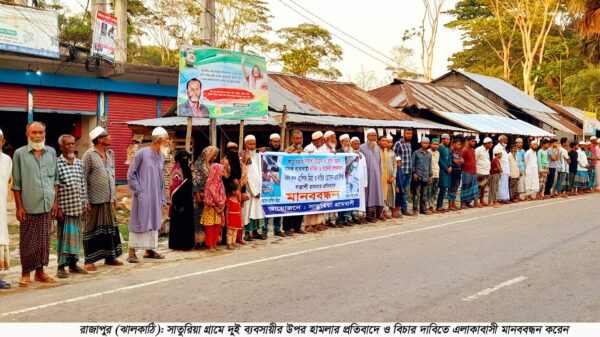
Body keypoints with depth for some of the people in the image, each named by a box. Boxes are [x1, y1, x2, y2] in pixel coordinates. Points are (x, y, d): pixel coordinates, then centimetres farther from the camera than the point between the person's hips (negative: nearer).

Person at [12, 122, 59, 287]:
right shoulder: (20, 153, -1)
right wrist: (19, 207, -5)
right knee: (27, 241, 4)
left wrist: (56, 202, 7)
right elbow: (16, 184, -1)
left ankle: (40, 271, 21)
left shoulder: (51, 152, 8)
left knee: (44, 240, 9)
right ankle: (25, 273, 15)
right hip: (28, 206, -3)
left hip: (47, 205, 3)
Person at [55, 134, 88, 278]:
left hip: (78, 206, 5)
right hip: (64, 206, -5)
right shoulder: (57, 164, -7)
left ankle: (73, 264, 21)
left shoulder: (79, 163, 10)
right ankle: (61, 267, 8)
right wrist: (58, 207, -12)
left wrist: (84, 204, 11)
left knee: (76, 235, 11)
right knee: (63, 236, 0)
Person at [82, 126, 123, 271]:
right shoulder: (89, 155, -10)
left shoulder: (110, 154, 11)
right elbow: (83, 178, -11)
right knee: (93, 229, 1)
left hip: (108, 200, 7)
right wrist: (85, 201, -13)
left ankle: (110, 257, 22)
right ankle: (89, 260, 10)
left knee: (110, 227, 12)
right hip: (95, 200, -6)